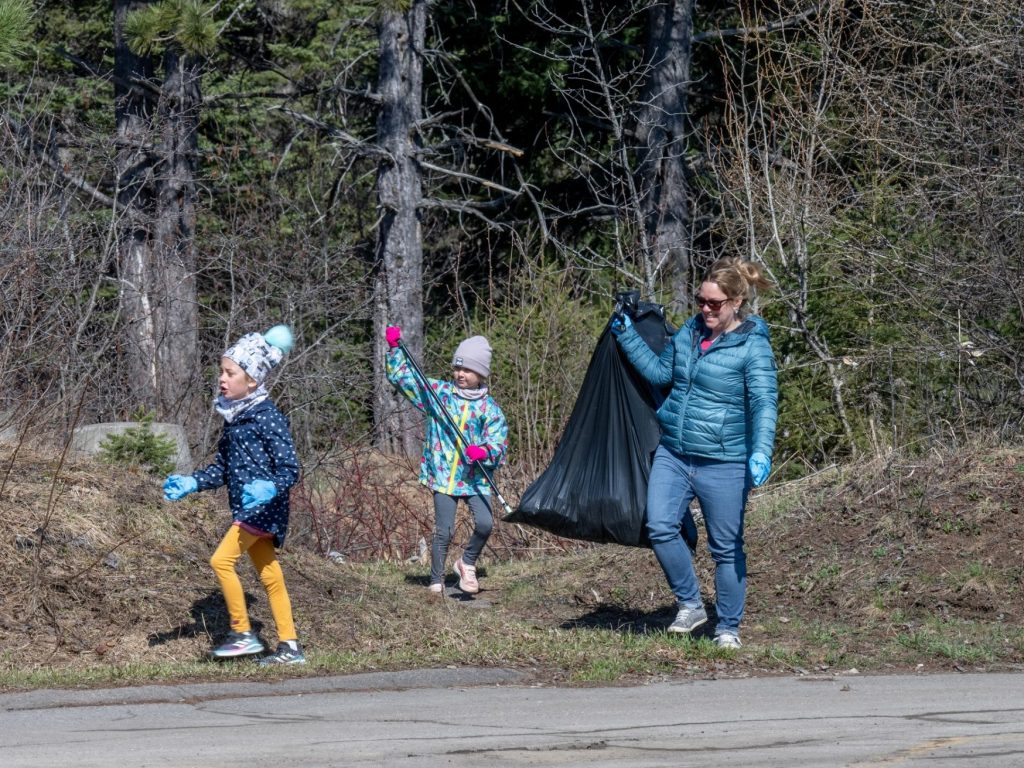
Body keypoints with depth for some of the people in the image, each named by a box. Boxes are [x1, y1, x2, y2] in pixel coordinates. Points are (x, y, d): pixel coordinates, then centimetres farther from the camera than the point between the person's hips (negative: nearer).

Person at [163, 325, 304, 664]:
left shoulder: (268, 418, -13)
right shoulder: (233, 419, 13)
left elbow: (289, 469, -17)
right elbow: (221, 468, 21)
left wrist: (269, 488, -34)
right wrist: (191, 484, 10)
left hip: (264, 508, -9)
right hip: (246, 509, 9)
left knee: (222, 560, -17)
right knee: (270, 577, 10)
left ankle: (243, 634, -11)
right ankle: (289, 646, 14)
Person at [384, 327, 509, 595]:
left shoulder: (490, 410, 3)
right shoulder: (438, 393, 5)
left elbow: (499, 447, -3)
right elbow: (401, 377, 7)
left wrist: (485, 452, -24)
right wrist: (395, 348, -4)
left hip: (475, 479, 0)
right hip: (443, 475, 0)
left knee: (485, 523, -16)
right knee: (444, 532, -3)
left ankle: (467, 563, 11)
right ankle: (436, 582, 12)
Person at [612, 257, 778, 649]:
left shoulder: (753, 347, -12)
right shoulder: (689, 332, 8)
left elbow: (764, 403, -20)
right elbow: (660, 372, 20)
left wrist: (761, 451, -34)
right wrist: (627, 336, 13)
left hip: (724, 464, -5)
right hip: (672, 455, 5)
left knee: (726, 548, 4)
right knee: (660, 528, -10)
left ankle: (728, 628, 17)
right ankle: (689, 605, 9)